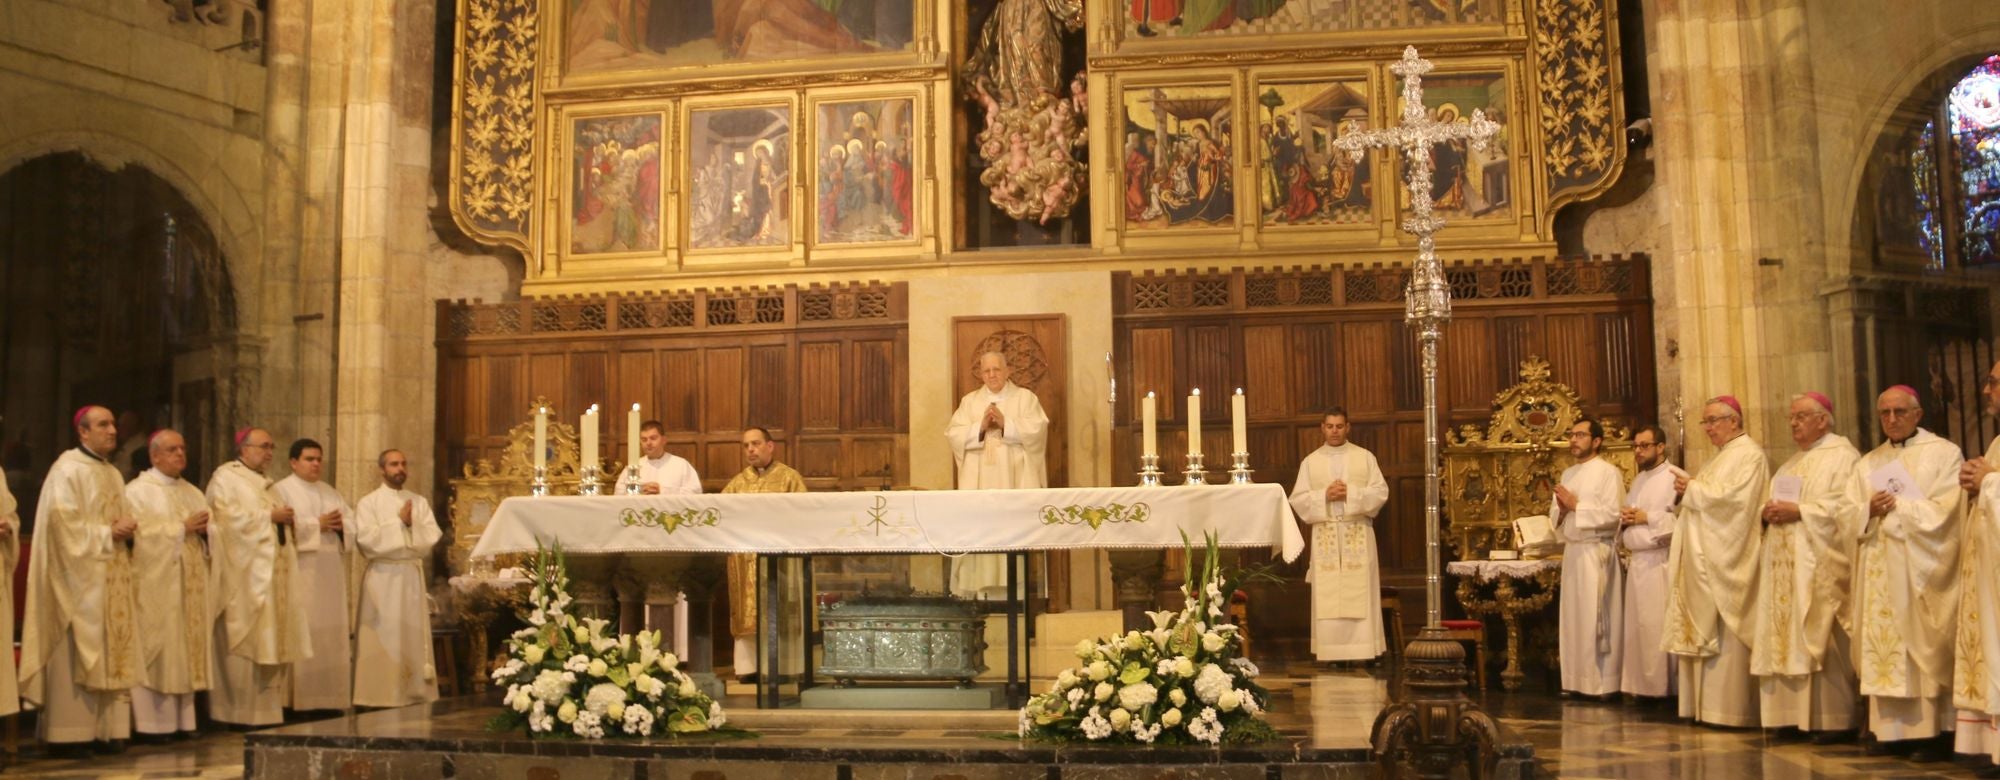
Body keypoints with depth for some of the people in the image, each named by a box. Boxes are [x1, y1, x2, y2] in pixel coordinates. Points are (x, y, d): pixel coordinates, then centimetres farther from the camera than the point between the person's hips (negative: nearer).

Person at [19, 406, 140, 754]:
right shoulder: (68, 469, -6)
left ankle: (108, 729, 7)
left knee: (112, 652, 4)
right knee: (75, 656, -7)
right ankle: (67, 734, -2)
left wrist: (126, 528, 0)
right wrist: (107, 533, -13)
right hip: (80, 575, -8)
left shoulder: (113, 473, 18)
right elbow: (64, 521, -15)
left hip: (113, 576, 8)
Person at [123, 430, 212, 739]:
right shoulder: (138, 491, -2)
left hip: (190, 585, 6)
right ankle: (152, 722, -4)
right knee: (156, 651, -7)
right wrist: (182, 528, -14)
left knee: (187, 647, 5)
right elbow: (141, 532, -16)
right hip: (156, 585, -6)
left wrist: (207, 528, -5)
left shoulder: (193, 493, 18)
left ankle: (183, 718, 8)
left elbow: (209, 529, 17)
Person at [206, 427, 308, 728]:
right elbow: (230, 517, -17)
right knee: (243, 644, -8)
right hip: (243, 577, -8)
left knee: (270, 642, 5)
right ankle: (238, 712, -4)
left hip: (271, 575, 8)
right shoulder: (225, 477, -2)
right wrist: (269, 516, -12)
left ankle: (265, 708, 9)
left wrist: (286, 520, 6)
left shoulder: (264, 484, 22)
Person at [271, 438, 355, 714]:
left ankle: (330, 698, 7)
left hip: (332, 575, 6)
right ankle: (299, 699, -7)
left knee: (332, 635, 4)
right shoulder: (282, 490, 1)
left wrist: (342, 525, -6)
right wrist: (317, 525, -13)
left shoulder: (331, 492, 20)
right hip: (300, 574, -6)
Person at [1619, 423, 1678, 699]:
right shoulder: (1637, 481, 20)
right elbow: (1627, 515, 26)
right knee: (1637, 627, 8)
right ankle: (1642, 686, 14)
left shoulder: (1675, 477, -8)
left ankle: (1663, 687, -3)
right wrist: (1624, 518, 4)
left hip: (1660, 562, -8)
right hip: (1637, 562, 8)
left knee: (1658, 627, -9)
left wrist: (1647, 518, -14)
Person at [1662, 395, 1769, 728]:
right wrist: (1690, 491, 6)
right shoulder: (1722, 456, 21)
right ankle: (1709, 705, 9)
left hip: (1728, 559, -10)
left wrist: (1693, 489, -10)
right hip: (1707, 559, 10)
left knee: (1725, 634, -8)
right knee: (1706, 632, 7)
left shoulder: (1749, 454, -8)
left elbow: (1733, 498, -20)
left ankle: (1730, 709, -5)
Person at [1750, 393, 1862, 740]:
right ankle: (1794, 714, 7)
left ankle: (1832, 718, -4)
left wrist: (1799, 510, -17)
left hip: (1820, 564, -8)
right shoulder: (1792, 463, 23)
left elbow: (1847, 505, -14)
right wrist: (1767, 512, 1)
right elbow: (1772, 503, 23)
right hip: (1784, 564, 8)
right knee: (1786, 637, 4)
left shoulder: (1842, 455, -2)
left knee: (1820, 637, -9)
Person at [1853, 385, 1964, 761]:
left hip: (1923, 570, -4)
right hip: (1880, 573, 5)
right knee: (1884, 643, 0)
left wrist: (1895, 507, -9)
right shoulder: (1868, 463, 17)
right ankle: (1893, 729, 3)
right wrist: (1870, 511, -10)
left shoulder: (1944, 453, 3)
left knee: (1925, 646, -6)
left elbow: (1943, 510, -8)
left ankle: (1936, 731, -3)